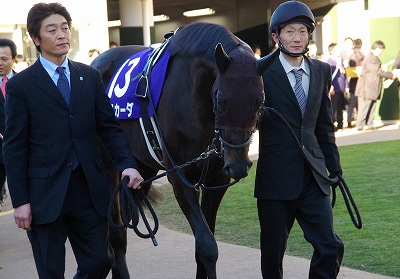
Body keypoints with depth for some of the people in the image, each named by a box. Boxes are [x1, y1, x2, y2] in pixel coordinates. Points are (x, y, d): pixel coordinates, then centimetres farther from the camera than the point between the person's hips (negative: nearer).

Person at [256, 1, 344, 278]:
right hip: (276, 178, -4)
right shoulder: (261, 72, -7)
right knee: (273, 252, 8)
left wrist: (335, 169, 12)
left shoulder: (322, 72, 8)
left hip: (314, 177, 4)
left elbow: (325, 125, 14)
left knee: (330, 247, -3)